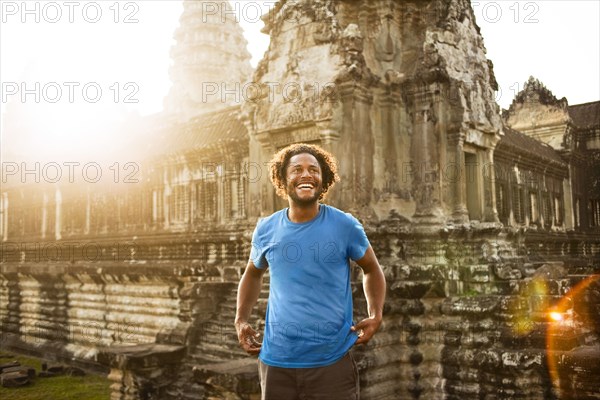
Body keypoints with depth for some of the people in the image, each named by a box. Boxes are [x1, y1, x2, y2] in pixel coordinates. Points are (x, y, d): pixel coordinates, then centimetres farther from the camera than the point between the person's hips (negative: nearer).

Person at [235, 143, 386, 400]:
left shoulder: (345, 225, -5)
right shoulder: (266, 229, 0)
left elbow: (372, 269, 10)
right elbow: (253, 273, 19)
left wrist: (376, 315, -5)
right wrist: (241, 319, 6)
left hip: (332, 360, -2)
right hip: (277, 359, 2)